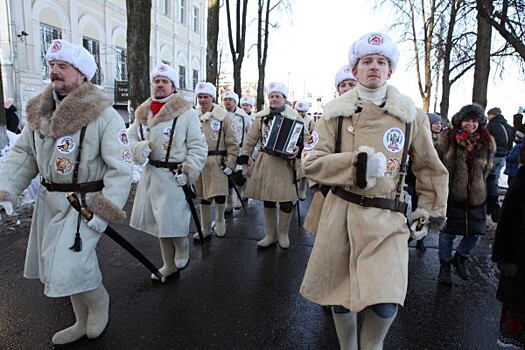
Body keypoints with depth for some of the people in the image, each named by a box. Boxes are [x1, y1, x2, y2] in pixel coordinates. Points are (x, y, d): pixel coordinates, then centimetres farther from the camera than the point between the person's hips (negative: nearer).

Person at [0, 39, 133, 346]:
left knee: (66, 267, -11)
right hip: (50, 200, 7)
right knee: (65, 265, 17)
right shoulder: (39, 111, 5)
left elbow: (121, 168, -18)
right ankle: (84, 322, 39)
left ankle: (100, 300, 23)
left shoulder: (104, 116, -17)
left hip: (85, 202, -7)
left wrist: (105, 212, -21)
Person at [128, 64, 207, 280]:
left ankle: (183, 250, 28)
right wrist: (139, 148, -8)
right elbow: (131, 137, 15)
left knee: (173, 221, -7)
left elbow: (197, 147, -8)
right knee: (160, 222, 15)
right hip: (151, 174, 6)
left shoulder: (186, 112, -9)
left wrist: (188, 172, -17)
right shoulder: (143, 112, 8)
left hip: (175, 175, -6)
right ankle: (169, 265, 34)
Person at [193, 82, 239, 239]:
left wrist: (230, 164, -9)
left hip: (217, 162, -3)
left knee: (219, 195, -5)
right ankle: (205, 229, 27)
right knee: (203, 196, 11)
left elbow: (232, 142, -4)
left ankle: (220, 221, 26)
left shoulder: (223, 116, -5)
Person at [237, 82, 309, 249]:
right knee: (267, 201, 11)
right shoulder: (261, 117, 5)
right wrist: (244, 163, 4)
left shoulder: (294, 116, 0)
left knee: (287, 202, 0)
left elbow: (306, 137, 4)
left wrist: (298, 148, -17)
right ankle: (270, 235, 27)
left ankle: (283, 234, 24)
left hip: (286, 164, -2)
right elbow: (249, 141, 7)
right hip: (265, 163, 2)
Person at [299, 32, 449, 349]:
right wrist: (358, 163, -20)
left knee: (386, 303, -11)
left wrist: (431, 209, 14)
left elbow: (430, 168, 14)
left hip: (386, 217, 0)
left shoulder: (411, 115, 2)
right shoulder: (336, 112, 1)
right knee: (338, 291, 12)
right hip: (340, 212, 1)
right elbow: (311, 162, -8)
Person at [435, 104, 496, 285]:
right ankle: (445, 265, 25)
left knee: (476, 232, 6)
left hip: (476, 197, 3)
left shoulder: (487, 143, 5)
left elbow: (489, 172, 13)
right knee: (448, 232, 5)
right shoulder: (448, 140, -4)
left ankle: (461, 258, 34)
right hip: (451, 195, -3)